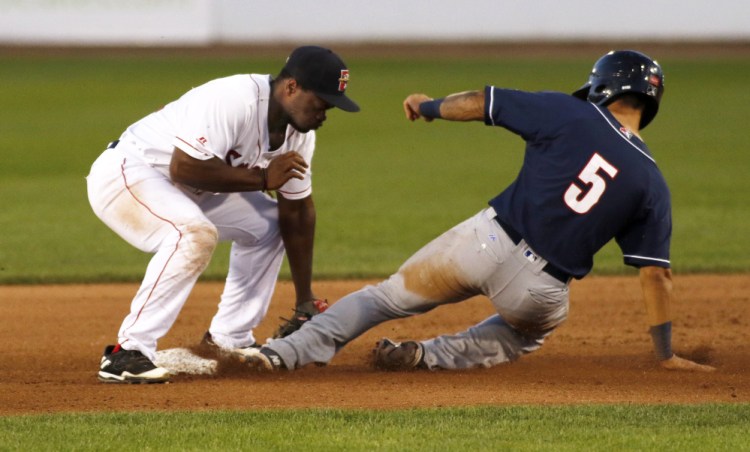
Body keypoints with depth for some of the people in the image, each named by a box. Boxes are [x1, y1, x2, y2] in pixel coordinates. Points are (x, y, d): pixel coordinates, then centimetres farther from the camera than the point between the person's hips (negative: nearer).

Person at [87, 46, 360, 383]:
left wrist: (306, 303, 6)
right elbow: (184, 167, -34)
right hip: (124, 174, -9)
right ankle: (127, 354, -31)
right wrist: (262, 179, -26)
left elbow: (297, 211, 5)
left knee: (267, 225, 14)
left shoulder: (299, 131, -2)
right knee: (195, 233, -33)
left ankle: (230, 339, 21)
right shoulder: (235, 101, -29)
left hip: (184, 191, 9)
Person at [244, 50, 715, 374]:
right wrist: (667, 356, 10)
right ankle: (430, 356, 13)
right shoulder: (652, 182, 3)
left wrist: (430, 106, 23)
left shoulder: (569, 114, -1)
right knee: (530, 330, 36)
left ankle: (290, 351, 0)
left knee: (387, 297, 16)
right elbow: (657, 273, 3)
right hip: (541, 289, 1)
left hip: (488, 240, -1)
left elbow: (478, 102, 2)